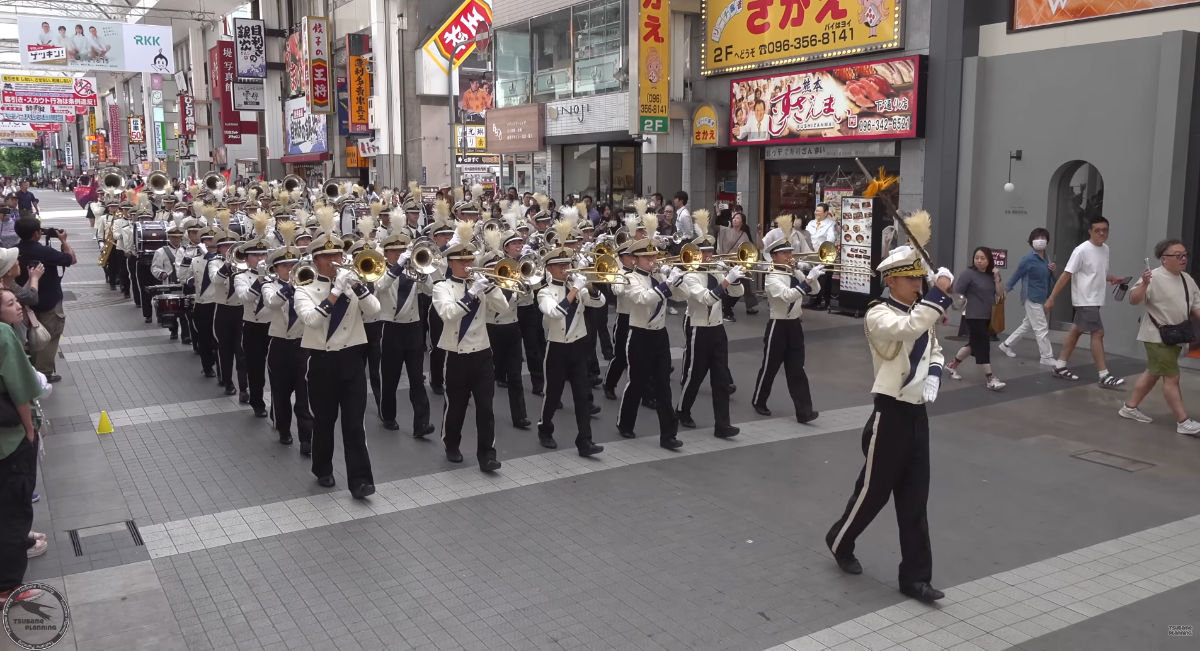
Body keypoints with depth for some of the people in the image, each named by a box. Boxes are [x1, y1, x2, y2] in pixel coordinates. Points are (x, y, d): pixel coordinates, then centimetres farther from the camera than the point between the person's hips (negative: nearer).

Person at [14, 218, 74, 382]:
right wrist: (63, 240, -4)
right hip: (49, 303, -7)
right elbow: (72, 259, -14)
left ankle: (34, 370, 31)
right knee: (49, 338, 4)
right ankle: (44, 374, 8)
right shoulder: (44, 251, -25)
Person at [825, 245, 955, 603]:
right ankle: (839, 541, 33)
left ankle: (915, 576, 15)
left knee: (915, 498, 8)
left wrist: (934, 375, 3)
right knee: (874, 490, 7)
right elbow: (907, 329, -34)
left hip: (918, 414, 7)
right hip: (891, 415, -7)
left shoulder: (922, 313, 10)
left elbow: (934, 350, 23)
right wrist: (938, 294, -33)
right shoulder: (878, 315, -13)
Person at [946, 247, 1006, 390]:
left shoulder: (991, 275, 9)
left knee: (975, 344, 15)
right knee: (982, 346, -7)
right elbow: (956, 294, -12)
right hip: (974, 317, -7)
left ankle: (952, 365, 32)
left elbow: (1000, 294, 3)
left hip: (988, 317, 7)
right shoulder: (968, 274, -10)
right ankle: (991, 380, -4)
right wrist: (965, 307, -15)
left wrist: (997, 278, -7)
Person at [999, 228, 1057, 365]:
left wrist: (1052, 271, -5)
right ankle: (1047, 357, 5)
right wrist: (1006, 290, -1)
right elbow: (1017, 275, -6)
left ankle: (1006, 344, 32)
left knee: (1027, 325, 18)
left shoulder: (1046, 259, 8)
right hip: (1032, 298, -8)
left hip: (1042, 298, 8)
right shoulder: (1028, 259, -15)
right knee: (1041, 328, -4)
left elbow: (1048, 279, 15)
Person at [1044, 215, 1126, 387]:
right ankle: (1104, 376, -8)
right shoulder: (1082, 250, -16)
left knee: (1076, 330, 13)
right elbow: (1066, 275, -16)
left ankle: (1060, 366, 22)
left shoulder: (1105, 249, 9)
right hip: (1085, 300, -8)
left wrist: (1111, 278, 1)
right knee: (1098, 333, -11)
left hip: (1095, 299, 8)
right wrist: (1051, 298, -18)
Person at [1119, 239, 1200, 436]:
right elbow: (1133, 300, -21)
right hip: (1157, 336, -8)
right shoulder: (1154, 278, -16)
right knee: (1171, 378, -6)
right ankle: (1183, 422, -1)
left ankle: (1130, 407, 29)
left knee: (1153, 374, 17)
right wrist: (1144, 284, -37)